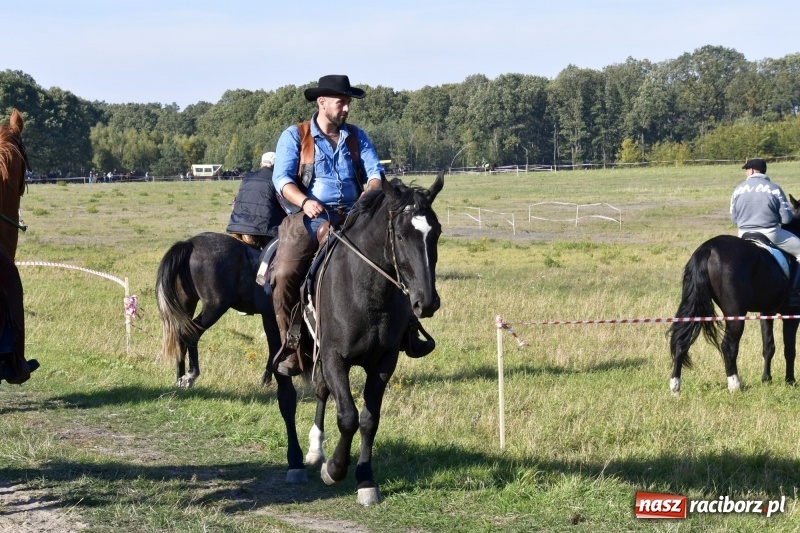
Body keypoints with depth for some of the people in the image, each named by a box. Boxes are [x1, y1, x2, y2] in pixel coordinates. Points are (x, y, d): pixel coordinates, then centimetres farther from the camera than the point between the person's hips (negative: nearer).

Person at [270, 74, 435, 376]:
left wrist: (370, 194, -17)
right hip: (308, 217, -3)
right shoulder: (294, 136, 5)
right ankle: (291, 346, -12)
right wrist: (305, 201, -24)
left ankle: (407, 331, -8)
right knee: (284, 274, -25)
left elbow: (375, 172, 7)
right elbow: (282, 178, -5)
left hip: (352, 216, 3)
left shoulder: (357, 137, 16)